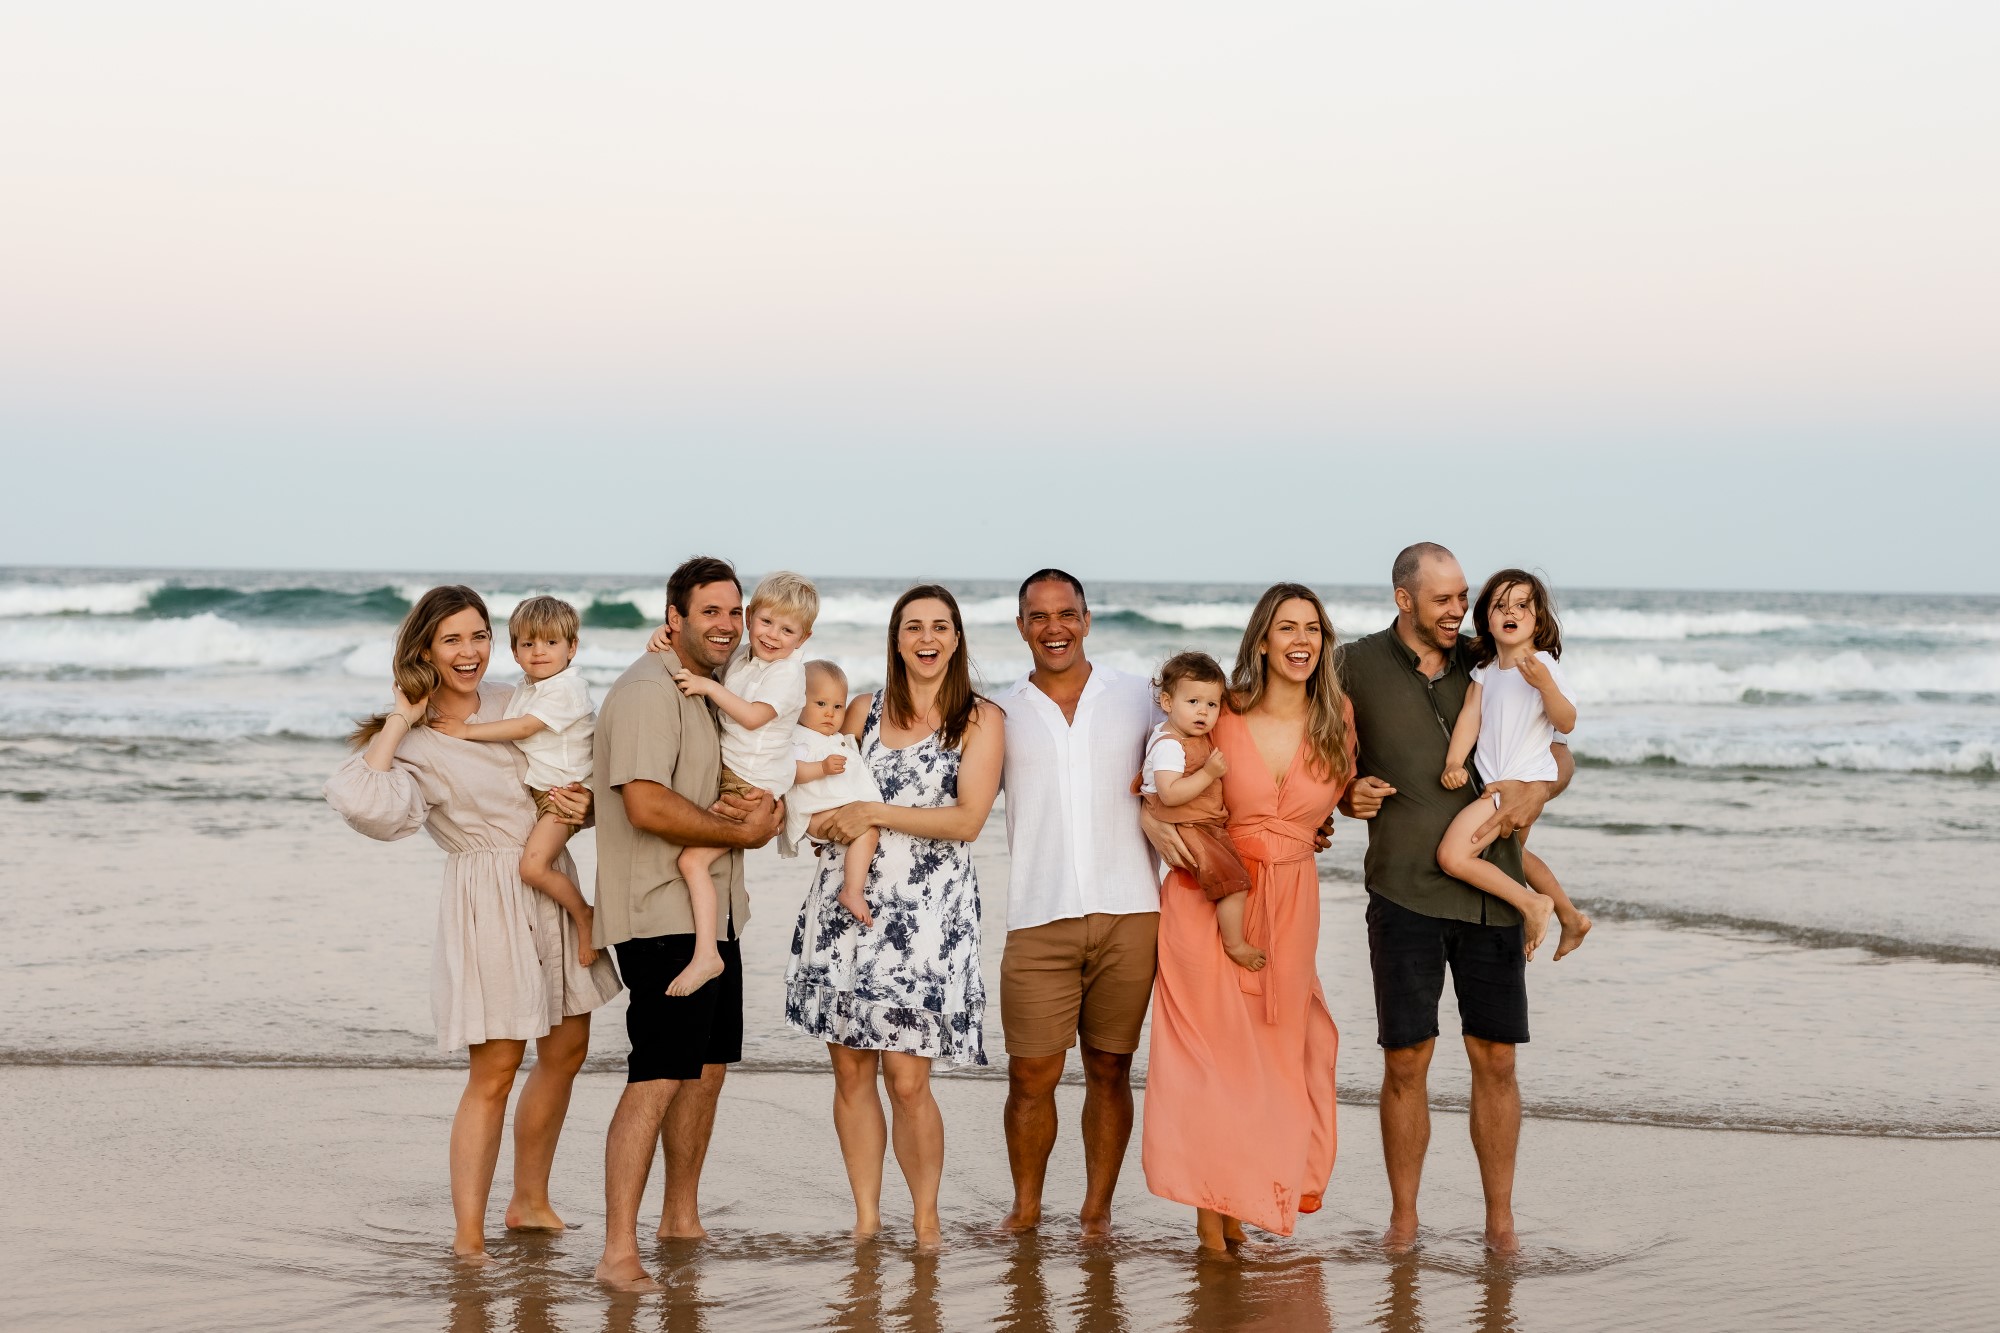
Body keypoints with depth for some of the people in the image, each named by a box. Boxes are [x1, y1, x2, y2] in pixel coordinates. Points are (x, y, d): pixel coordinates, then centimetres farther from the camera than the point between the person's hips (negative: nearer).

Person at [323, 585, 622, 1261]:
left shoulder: (513, 705, 7)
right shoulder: (415, 743, -11)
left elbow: (571, 772, 20)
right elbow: (363, 802, -31)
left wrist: (581, 803, -3)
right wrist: (398, 721, -22)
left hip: (552, 888, 7)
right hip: (488, 903, -7)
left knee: (566, 1051, 15)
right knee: (495, 1069, -9)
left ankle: (529, 1202, 31)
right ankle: (467, 1237, -4)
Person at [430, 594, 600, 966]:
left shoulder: (567, 688, -17)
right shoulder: (527, 686, 11)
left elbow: (524, 728, -21)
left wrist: (467, 730, -18)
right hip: (532, 789, 10)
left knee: (533, 865, -22)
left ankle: (583, 915, -4)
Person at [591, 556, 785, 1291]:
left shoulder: (712, 691, 17)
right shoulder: (648, 691, -14)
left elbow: (745, 782, 20)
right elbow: (647, 805, -25)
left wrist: (756, 804, -5)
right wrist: (741, 831, -14)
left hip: (713, 912, 10)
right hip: (661, 917, -10)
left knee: (709, 1065, 17)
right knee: (658, 1077, -14)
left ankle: (682, 1217, 32)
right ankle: (618, 1251, -13)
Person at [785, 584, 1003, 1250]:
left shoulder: (979, 720, 2)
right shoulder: (865, 710, 12)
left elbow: (967, 819, -9)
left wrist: (876, 814, -12)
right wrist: (823, 820, 0)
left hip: (926, 913, -3)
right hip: (846, 902, 4)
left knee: (907, 1080, -7)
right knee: (850, 1070, 3)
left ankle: (926, 1220, 12)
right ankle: (865, 1220, 15)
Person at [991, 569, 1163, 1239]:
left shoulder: (1140, 698, 10)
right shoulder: (1000, 713, 11)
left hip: (1128, 913, 0)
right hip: (1040, 919, 0)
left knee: (1109, 1069, 5)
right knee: (1031, 1074, -3)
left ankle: (1097, 1209, 15)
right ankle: (1025, 1208, 13)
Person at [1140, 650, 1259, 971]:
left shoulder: (1200, 738, 10)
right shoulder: (1168, 745, -21)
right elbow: (1169, 793, -31)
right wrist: (1209, 773, -30)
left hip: (1210, 823, 10)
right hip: (1189, 830, -10)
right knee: (1233, 882, -14)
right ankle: (1235, 945, 0)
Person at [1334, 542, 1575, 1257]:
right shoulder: (1359, 666, 3)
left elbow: (1559, 753, 13)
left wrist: (1538, 788, -9)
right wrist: (1349, 794, -10)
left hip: (1490, 890, 2)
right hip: (1405, 892, -2)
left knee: (1495, 1059, 3)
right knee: (1405, 1060, 0)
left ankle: (1500, 1219, 14)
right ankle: (1403, 1219, 13)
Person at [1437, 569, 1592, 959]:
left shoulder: (1542, 664, -14)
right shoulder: (1484, 668, 7)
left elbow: (1566, 723, -20)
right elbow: (1471, 714, -2)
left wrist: (1544, 683, -36)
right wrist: (1454, 762, -15)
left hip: (1521, 782, -9)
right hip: (1495, 784, 9)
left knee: (1453, 855, -19)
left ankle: (1533, 904, -7)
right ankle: (1571, 918, 46)